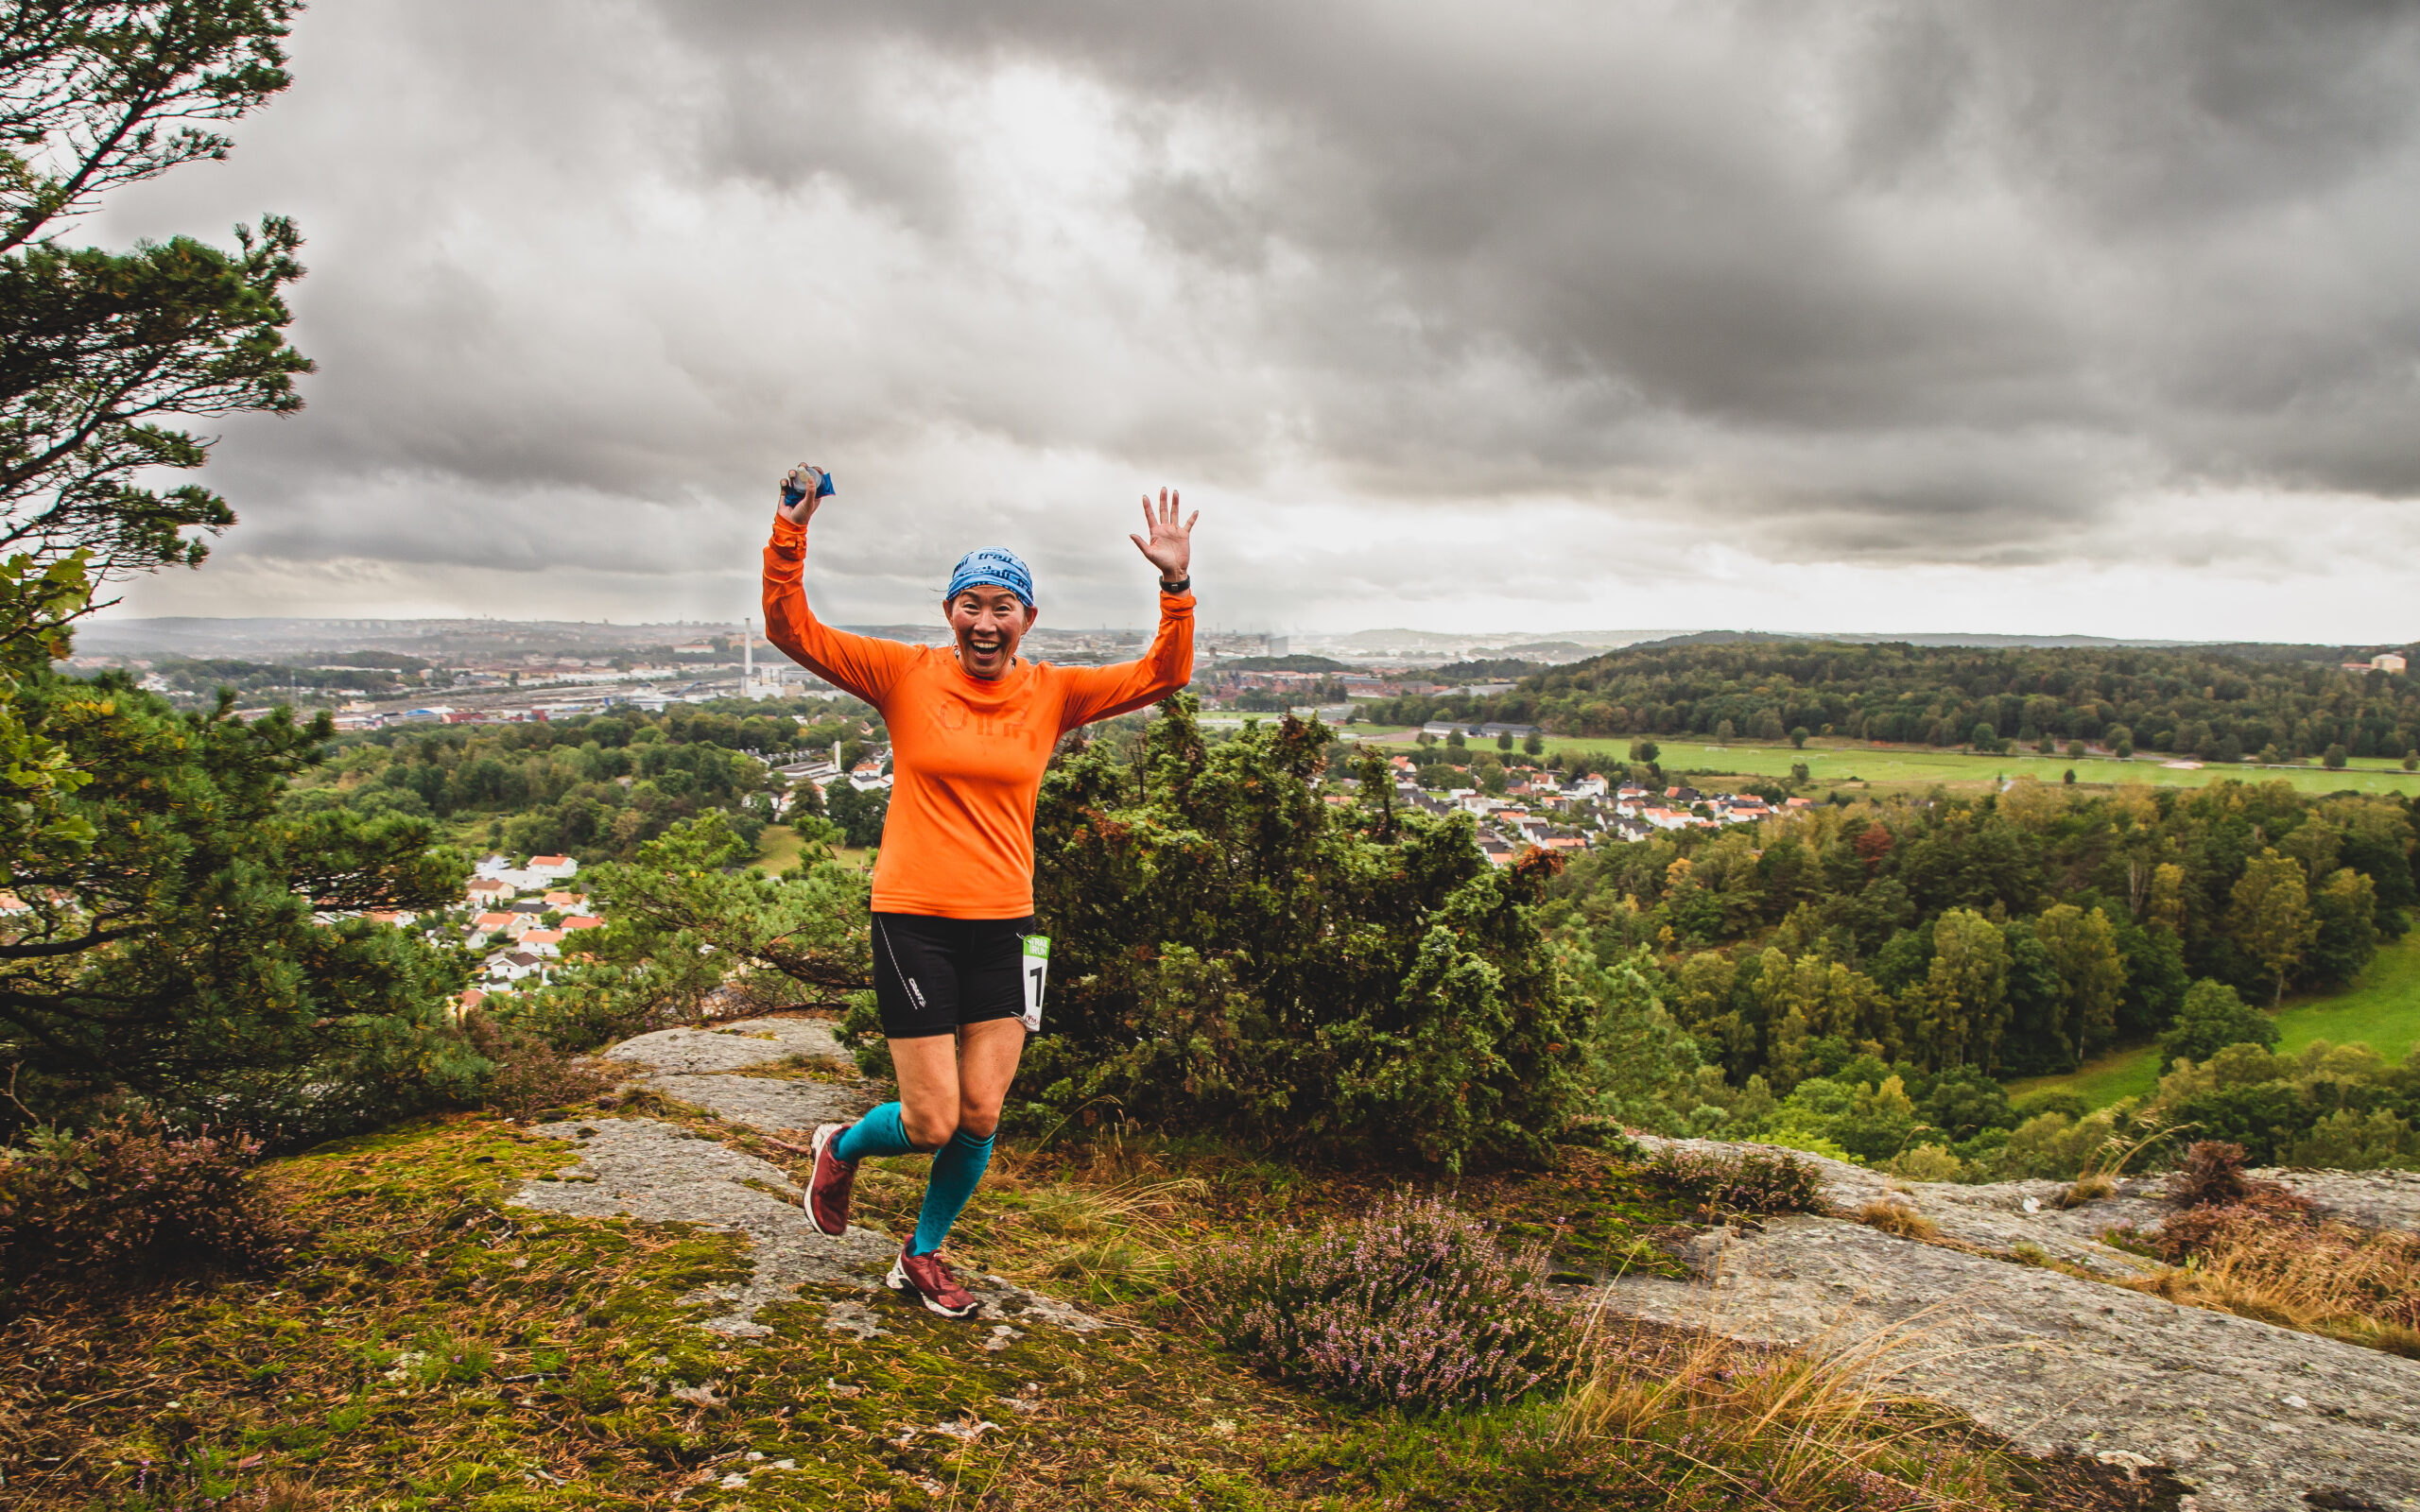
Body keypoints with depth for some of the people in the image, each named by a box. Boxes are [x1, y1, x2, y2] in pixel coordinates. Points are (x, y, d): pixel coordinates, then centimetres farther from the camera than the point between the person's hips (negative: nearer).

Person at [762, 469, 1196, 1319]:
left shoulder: (1052, 693, 4)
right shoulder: (906, 675, -3)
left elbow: (1163, 675, 0)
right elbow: (792, 631, -7)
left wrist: (1175, 587, -13)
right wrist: (790, 537, -19)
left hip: (1002, 925, 3)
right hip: (915, 920, -3)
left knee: (981, 1116, 5)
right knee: (933, 1122, -2)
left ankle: (924, 1256, 31)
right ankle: (843, 1147, 33)